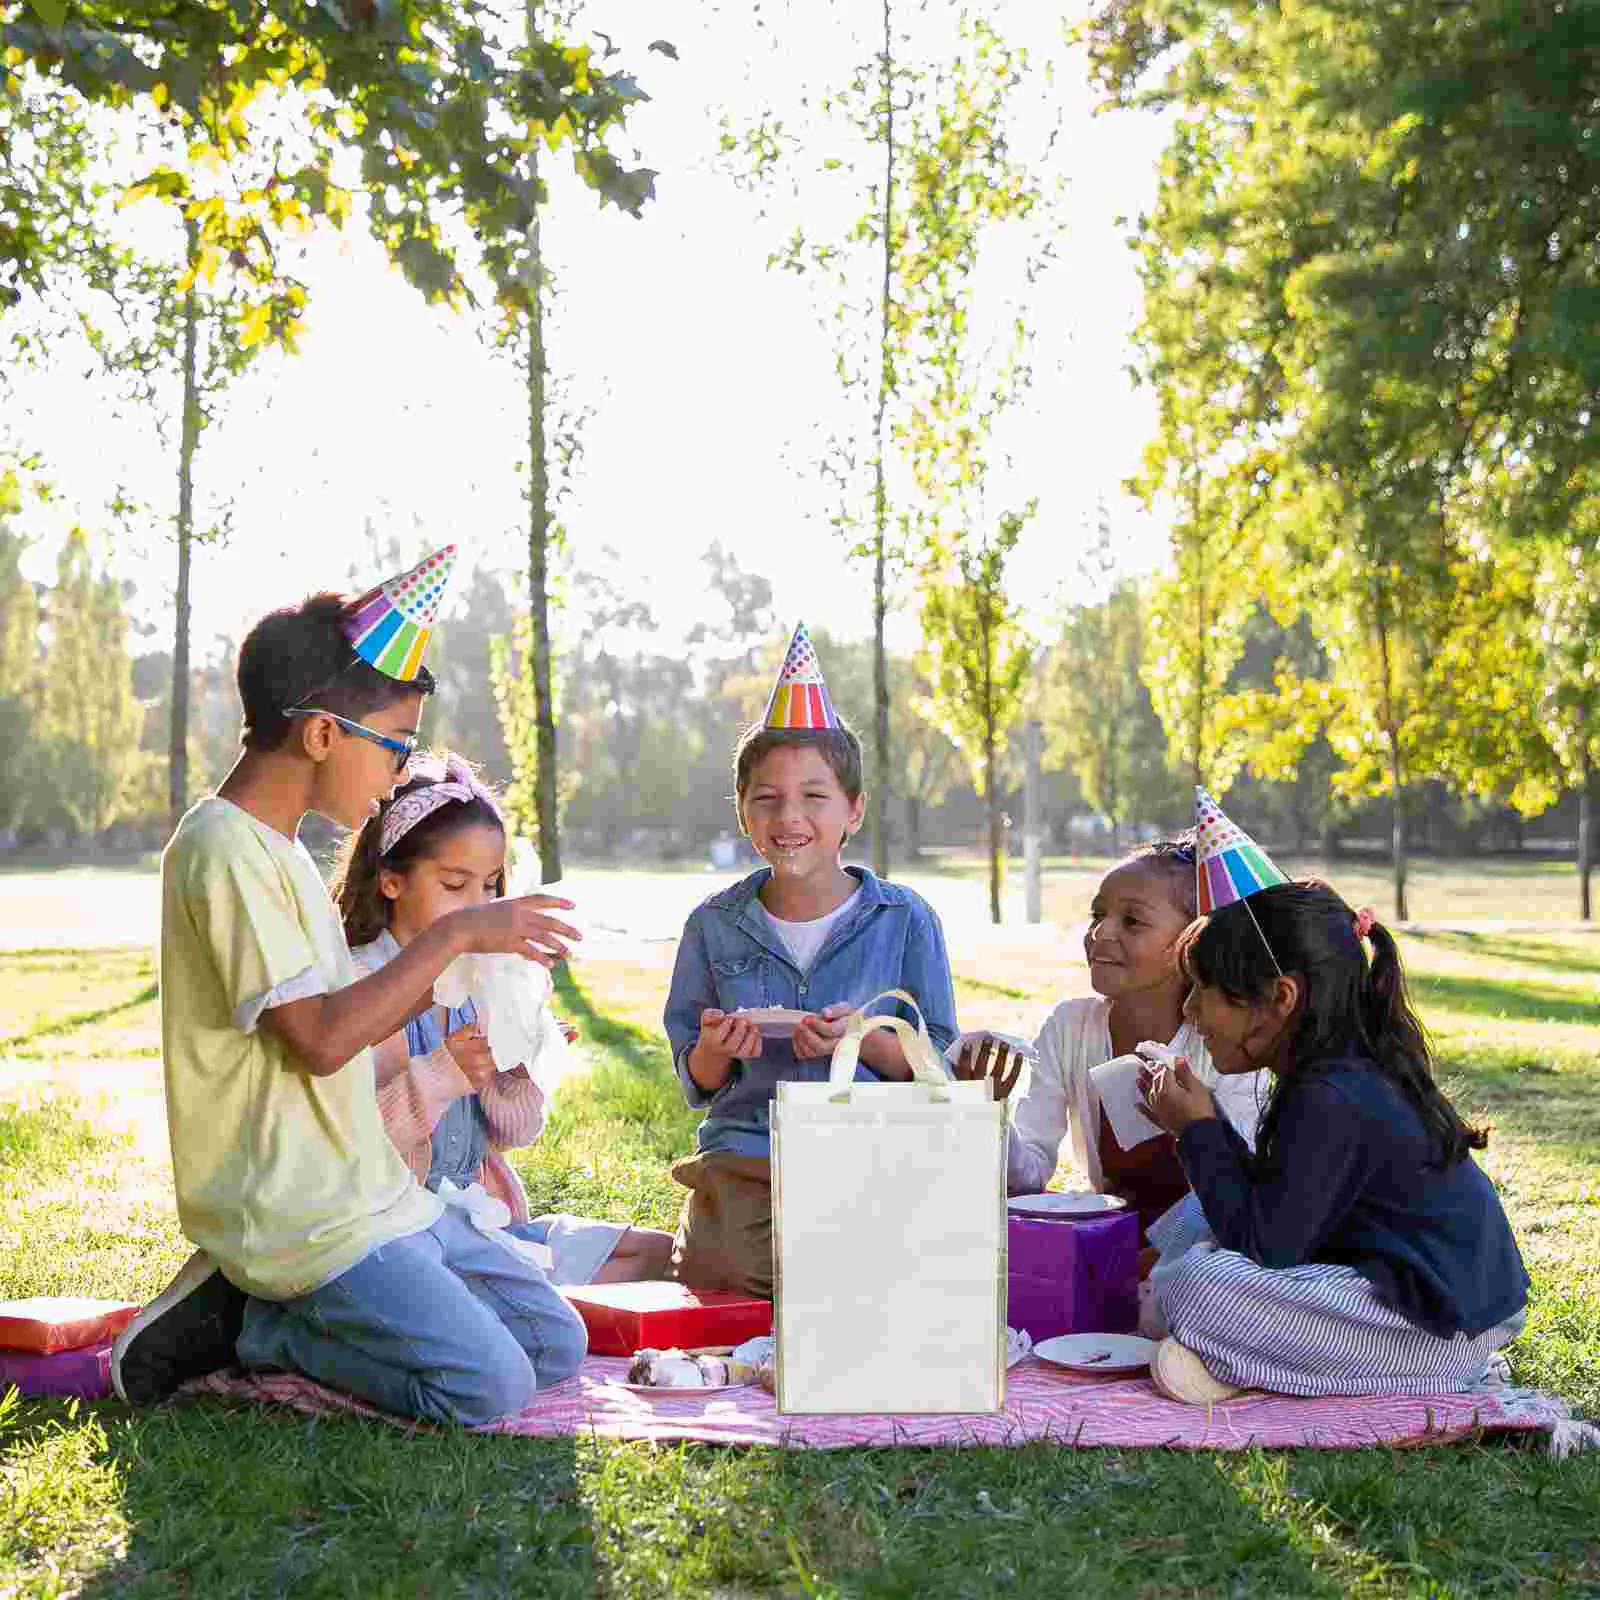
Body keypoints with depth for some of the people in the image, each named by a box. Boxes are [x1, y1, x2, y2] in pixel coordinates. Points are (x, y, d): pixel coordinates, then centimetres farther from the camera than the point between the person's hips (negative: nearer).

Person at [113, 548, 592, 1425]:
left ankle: (254, 1306, 9)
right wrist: (453, 934, -15)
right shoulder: (224, 851, -16)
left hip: (372, 1191, 10)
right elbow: (321, 1040, -23)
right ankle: (238, 1322, -3)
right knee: (489, 1387, -19)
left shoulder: (281, 852, 15)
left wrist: (458, 961, 8)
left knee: (557, 1347, 8)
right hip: (299, 1215, -10)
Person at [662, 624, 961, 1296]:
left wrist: (865, 1039, -16)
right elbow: (696, 1084, 12)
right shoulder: (714, 925, 6)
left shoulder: (904, 921, 2)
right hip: (743, 1160, 1)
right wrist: (715, 1051, -11)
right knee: (711, 1276, -23)